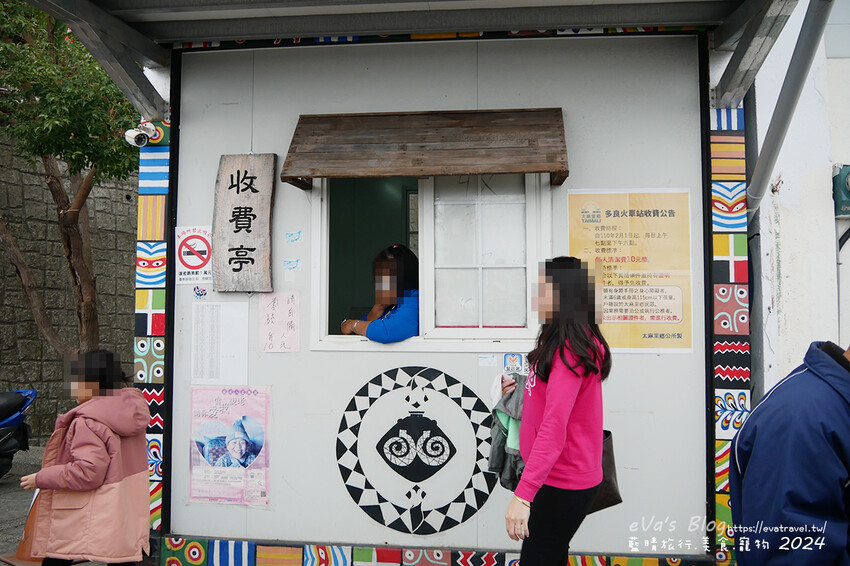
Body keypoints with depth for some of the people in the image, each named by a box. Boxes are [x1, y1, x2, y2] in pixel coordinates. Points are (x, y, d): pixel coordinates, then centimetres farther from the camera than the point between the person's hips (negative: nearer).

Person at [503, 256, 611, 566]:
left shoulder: (570, 350, -21)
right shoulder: (560, 342, 11)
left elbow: (554, 428, -29)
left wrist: (523, 495, -33)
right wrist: (521, 392, 2)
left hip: (563, 485, -10)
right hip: (554, 477, 10)